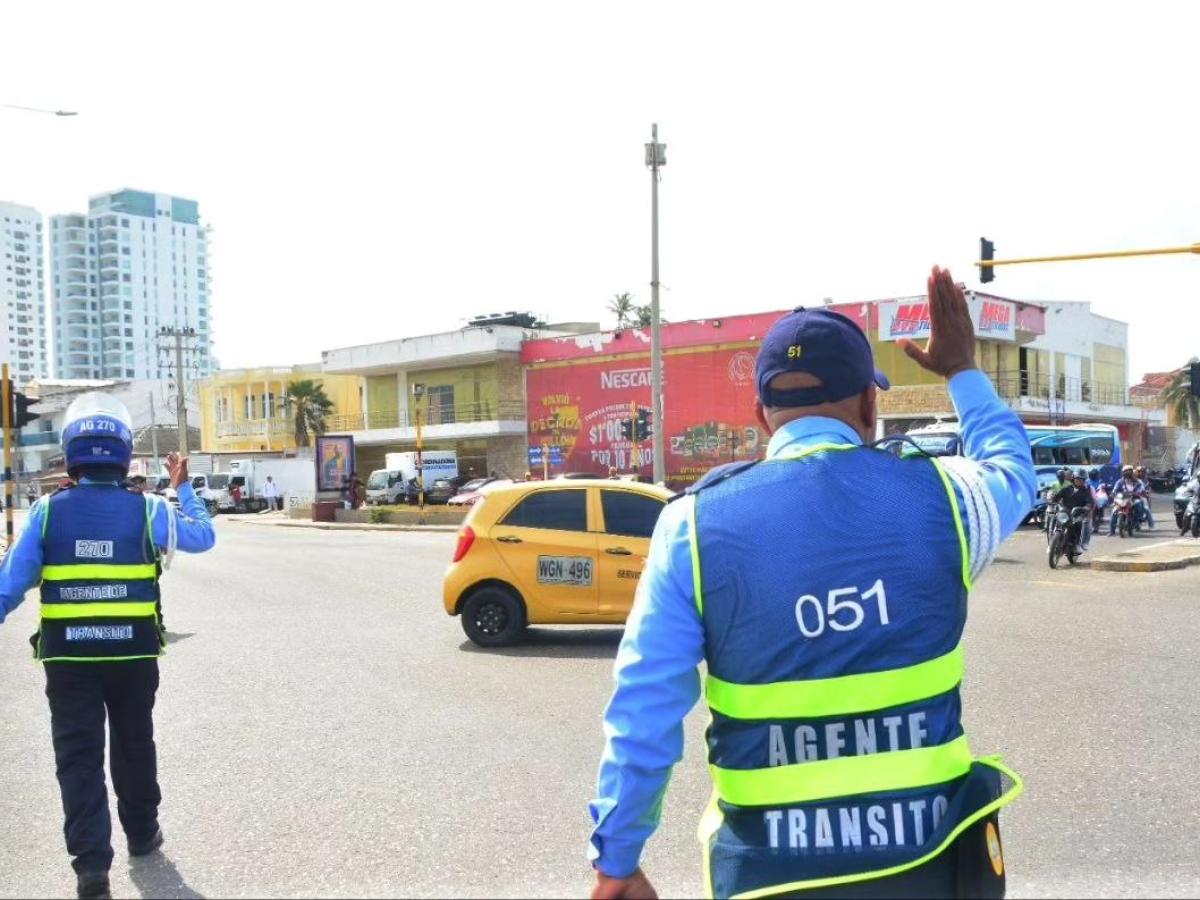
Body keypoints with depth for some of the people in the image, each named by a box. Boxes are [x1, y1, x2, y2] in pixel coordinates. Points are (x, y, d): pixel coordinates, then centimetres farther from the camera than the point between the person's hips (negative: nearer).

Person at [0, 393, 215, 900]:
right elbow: (203, 537, 10)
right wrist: (183, 488, 21)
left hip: (68, 655, -1)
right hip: (133, 654, 1)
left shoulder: (47, 511, -5)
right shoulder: (147, 510, -6)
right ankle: (142, 833, 34)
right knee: (134, 745, 19)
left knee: (78, 756, 5)